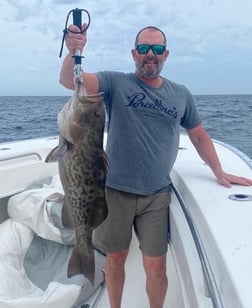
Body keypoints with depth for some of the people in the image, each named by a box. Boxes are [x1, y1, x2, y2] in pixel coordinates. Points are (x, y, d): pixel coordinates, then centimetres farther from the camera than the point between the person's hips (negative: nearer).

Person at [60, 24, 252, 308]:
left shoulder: (181, 95, 6)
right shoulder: (116, 83, -2)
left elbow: (199, 136, 14)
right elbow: (69, 80, -14)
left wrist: (219, 172, 3)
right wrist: (73, 52, -34)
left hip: (156, 195, 1)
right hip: (116, 190, -1)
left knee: (156, 267, 6)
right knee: (115, 258, 15)